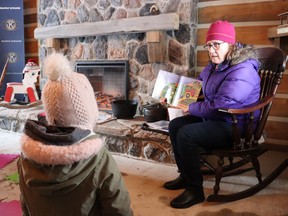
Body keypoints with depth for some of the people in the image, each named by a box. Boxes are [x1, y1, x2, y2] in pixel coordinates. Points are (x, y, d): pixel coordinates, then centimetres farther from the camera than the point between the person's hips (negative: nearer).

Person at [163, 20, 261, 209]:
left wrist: (191, 108, -17)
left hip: (235, 128, -10)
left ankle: (195, 190, -12)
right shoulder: (215, 65, 7)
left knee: (186, 134, -26)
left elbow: (220, 106, -30)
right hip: (214, 118, 10)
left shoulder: (242, 71, -24)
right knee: (175, 125, 5)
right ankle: (185, 175, 15)